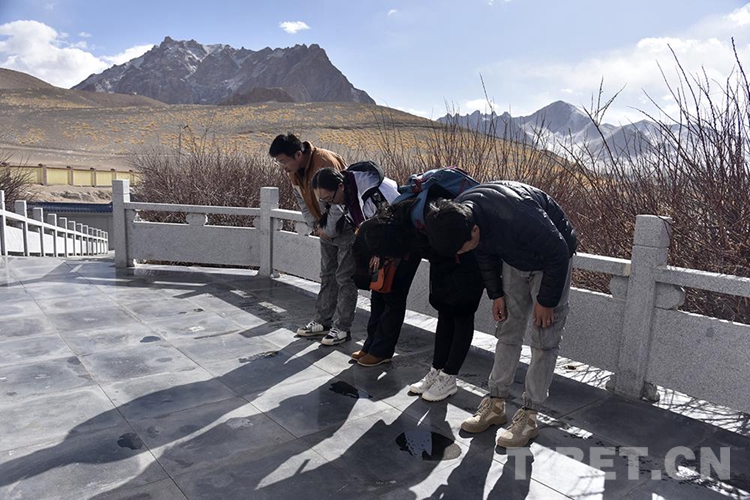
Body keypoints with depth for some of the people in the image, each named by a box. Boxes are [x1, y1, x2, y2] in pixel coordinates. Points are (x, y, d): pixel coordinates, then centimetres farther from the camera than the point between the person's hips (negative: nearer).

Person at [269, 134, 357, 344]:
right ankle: (323, 321, 23)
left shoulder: (325, 163, -29)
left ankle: (342, 327, 5)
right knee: (327, 275, 14)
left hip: (346, 226, -8)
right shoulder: (293, 170, -2)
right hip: (326, 228, 8)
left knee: (345, 278, -3)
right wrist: (315, 226, -1)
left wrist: (329, 230, -17)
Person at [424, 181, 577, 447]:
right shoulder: (456, 216, -20)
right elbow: (485, 253, 0)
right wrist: (496, 294, 1)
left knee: (544, 340, -4)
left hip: (550, 261, -6)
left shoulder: (517, 218, -42)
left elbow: (558, 254, -26)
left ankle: (529, 416, 4)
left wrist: (546, 301, -16)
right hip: (514, 260, 6)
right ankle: (495, 404, 16)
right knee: (508, 331, 7)